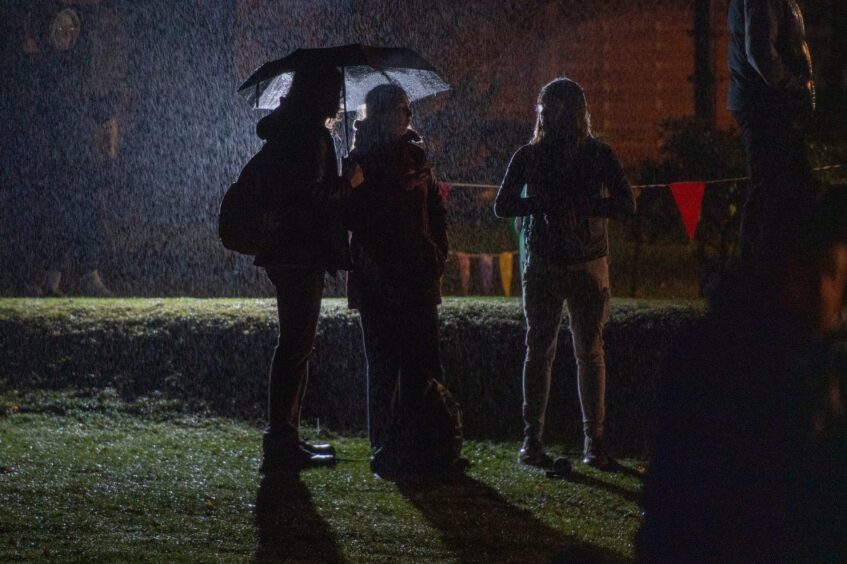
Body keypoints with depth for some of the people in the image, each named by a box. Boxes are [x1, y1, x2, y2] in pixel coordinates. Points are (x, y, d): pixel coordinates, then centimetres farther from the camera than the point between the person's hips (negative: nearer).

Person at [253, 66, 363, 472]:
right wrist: (348, 184, -7)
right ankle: (282, 443, -7)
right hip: (303, 252, -10)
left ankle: (285, 438, 21)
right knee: (296, 344, -8)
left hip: (284, 251, 10)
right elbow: (311, 194, -22)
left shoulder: (284, 129, 17)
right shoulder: (309, 133, -14)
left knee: (295, 343, 15)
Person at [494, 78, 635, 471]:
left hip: (589, 265, 0)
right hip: (542, 264, 0)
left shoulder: (598, 155, 4)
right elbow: (502, 206, 1)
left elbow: (626, 205, -2)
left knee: (590, 352, 0)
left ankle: (594, 441, 3)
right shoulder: (529, 155, 5)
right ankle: (532, 439, 4)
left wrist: (583, 206, -17)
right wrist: (544, 204, -16)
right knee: (539, 350, 1)